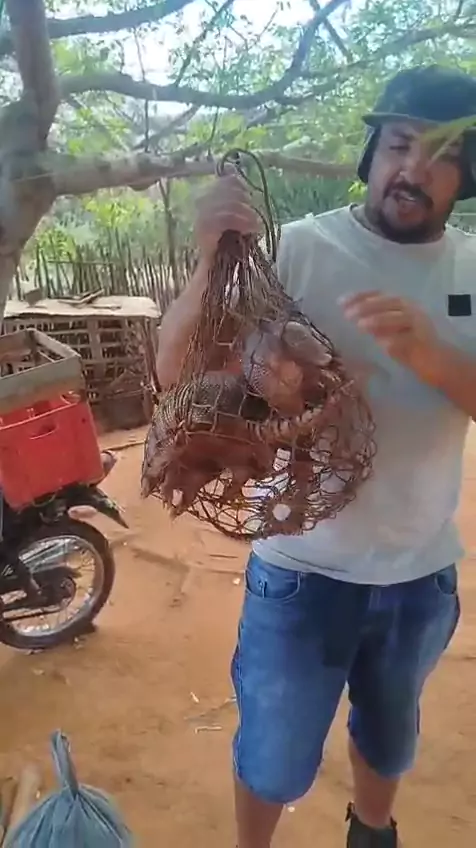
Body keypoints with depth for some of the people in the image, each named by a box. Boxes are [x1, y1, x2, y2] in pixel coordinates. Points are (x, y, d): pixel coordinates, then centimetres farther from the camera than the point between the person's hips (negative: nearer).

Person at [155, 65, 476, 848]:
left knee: (391, 734, 29)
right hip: (303, 568, -3)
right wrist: (212, 263, -36)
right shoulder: (299, 249, -14)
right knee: (275, 758, 17)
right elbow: (175, 372, -19)